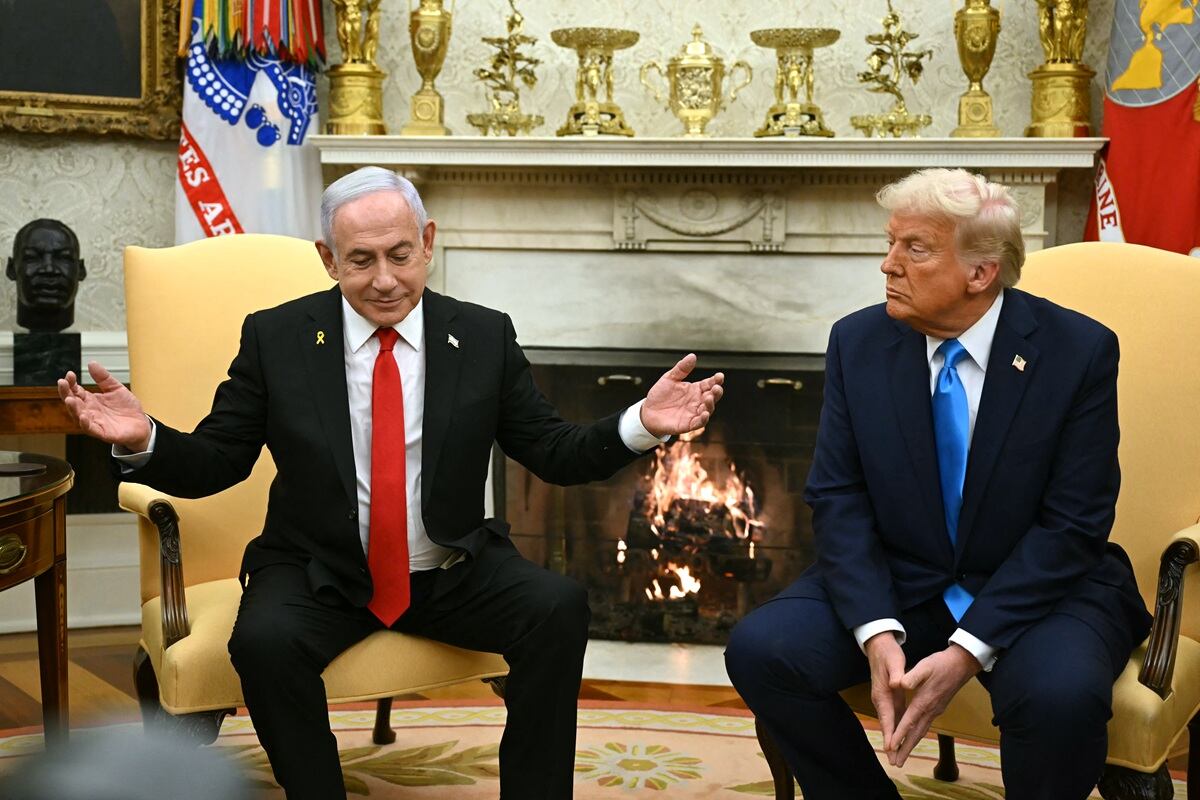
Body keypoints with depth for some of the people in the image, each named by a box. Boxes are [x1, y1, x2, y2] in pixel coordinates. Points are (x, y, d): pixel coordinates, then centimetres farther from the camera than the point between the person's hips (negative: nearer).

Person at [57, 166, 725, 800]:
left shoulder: (486, 337, 0)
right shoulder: (275, 338, -3)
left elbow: (554, 454, 2)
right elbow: (216, 464, 0)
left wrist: (642, 425, -16)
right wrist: (142, 439, -22)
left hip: (453, 573, 1)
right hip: (319, 577, -1)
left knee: (560, 607, -24)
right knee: (264, 639, -31)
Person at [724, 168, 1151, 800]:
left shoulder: (1080, 351, -11)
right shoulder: (858, 342, -3)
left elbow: (1072, 525, -12)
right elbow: (837, 498, -4)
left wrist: (968, 651, -22)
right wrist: (876, 632, -20)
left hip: (1039, 587, -2)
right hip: (893, 584, 3)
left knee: (1061, 693, -34)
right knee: (759, 649, -20)